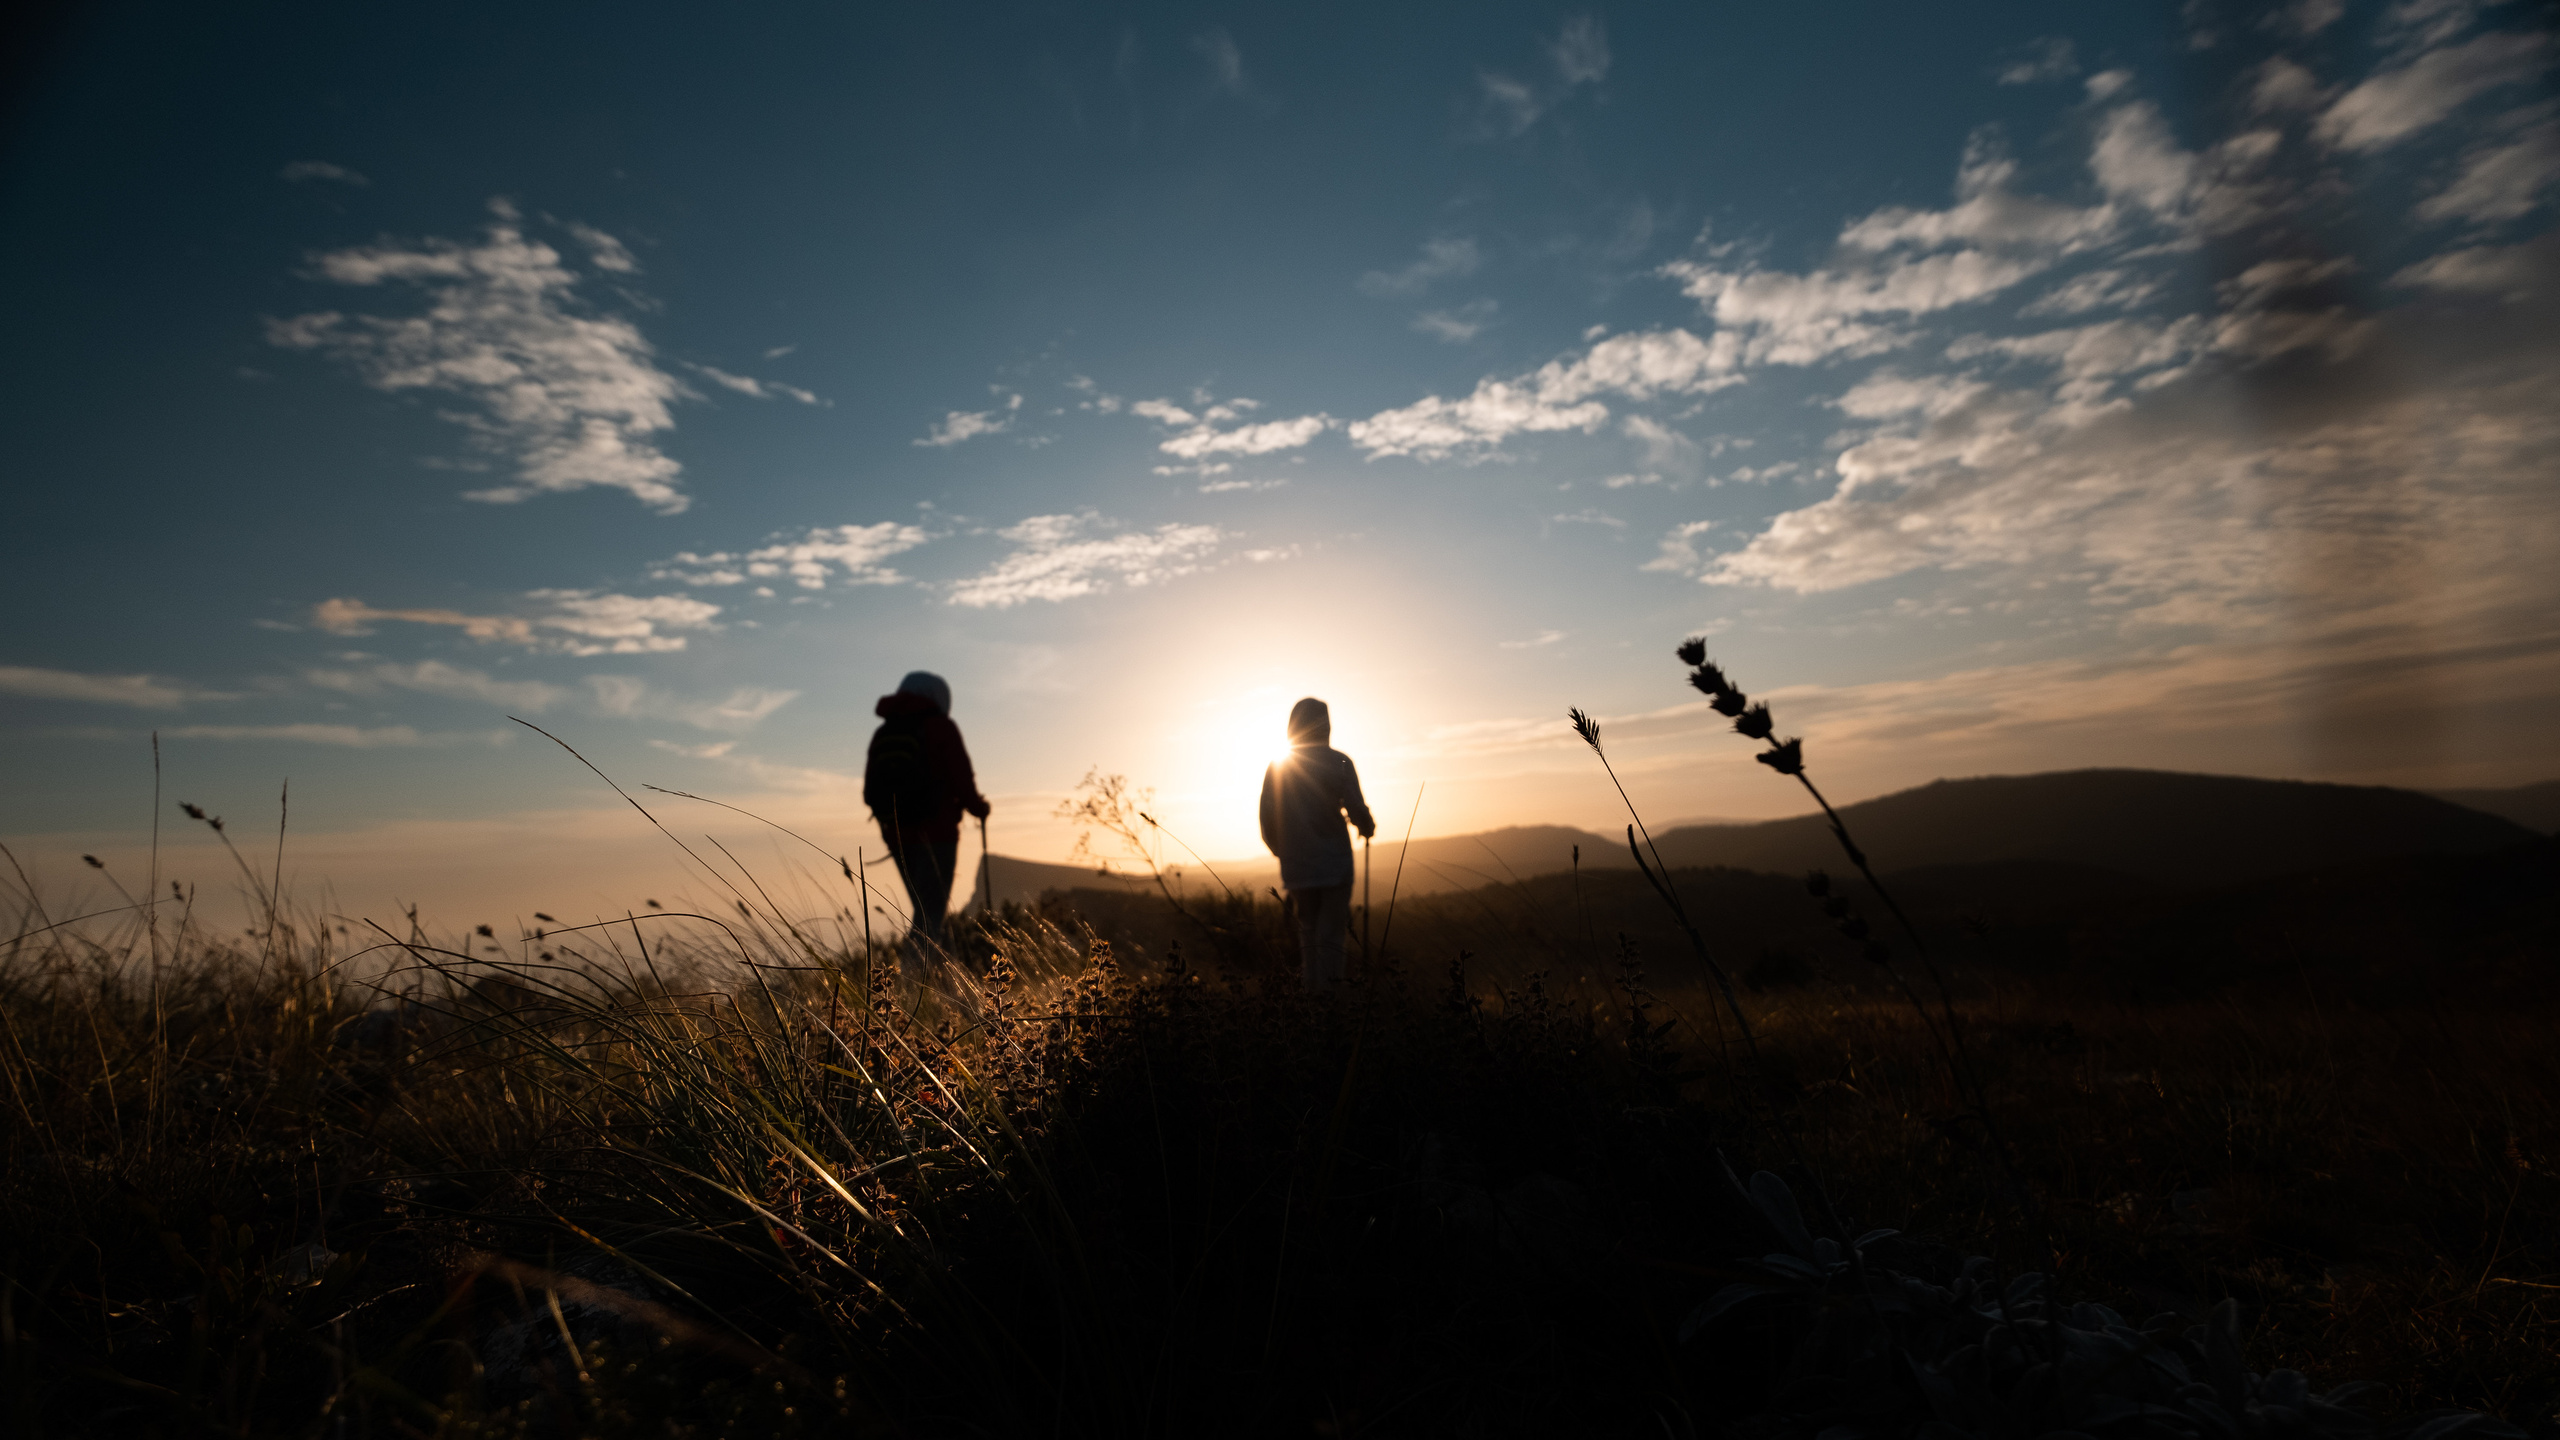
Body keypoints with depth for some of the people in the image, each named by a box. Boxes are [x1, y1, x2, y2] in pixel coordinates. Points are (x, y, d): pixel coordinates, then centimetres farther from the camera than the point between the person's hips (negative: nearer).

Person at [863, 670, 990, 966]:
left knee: (925, 911, 18)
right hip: (936, 833, -6)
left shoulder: (882, 734, 10)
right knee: (931, 915, -6)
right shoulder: (940, 727, -7)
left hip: (897, 835, 6)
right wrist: (978, 807, 9)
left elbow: (870, 793, 11)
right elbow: (961, 780, -10)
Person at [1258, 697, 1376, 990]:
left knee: (1308, 934, 16)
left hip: (1296, 867, 3)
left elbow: (1267, 825, 5)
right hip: (1334, 864, -3)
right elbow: (1357, 811, -11)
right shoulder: (1338, 762, -4)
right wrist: (1368, 828, 12)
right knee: (1330, 937, -1)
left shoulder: (1276, 768, 5)